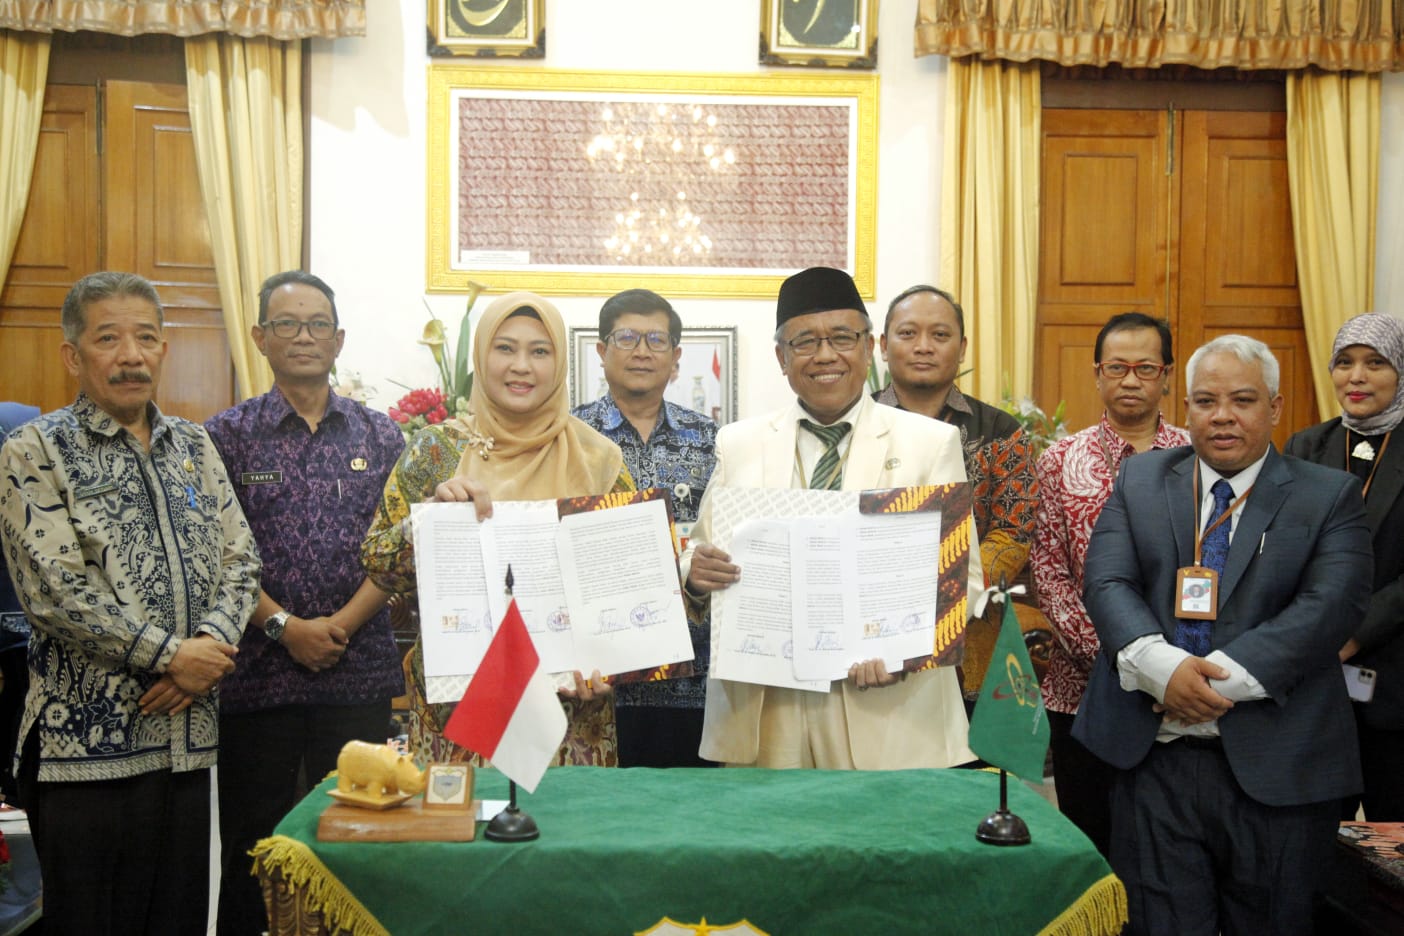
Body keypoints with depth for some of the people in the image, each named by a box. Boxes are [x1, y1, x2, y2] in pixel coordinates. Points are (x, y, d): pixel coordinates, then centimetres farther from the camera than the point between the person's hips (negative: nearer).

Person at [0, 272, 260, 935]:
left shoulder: (194, 447, 13)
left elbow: (240, 562, 9)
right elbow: (54, 589, -14)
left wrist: (210, 647, -9)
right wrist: (169, 656, -14)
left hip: (187, 734, 5)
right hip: (85, 738, -5)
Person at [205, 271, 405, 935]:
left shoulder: (381, 437, 9)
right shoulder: (227, 436, 4)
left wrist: (342, 623, -9)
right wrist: (284, 626, -13)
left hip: (359, 673, 1)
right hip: (257, 673, -1)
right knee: (252, 850, 6)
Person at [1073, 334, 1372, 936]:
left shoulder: (1331, 496, 3)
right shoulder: (1140, 480, 8)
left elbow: (1331, 606, -11)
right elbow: (1106, 581, -3)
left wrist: (1223, 678, -20)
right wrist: (1161, 665, -21)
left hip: (1275, 769, -1)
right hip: (1153, 760, 1)